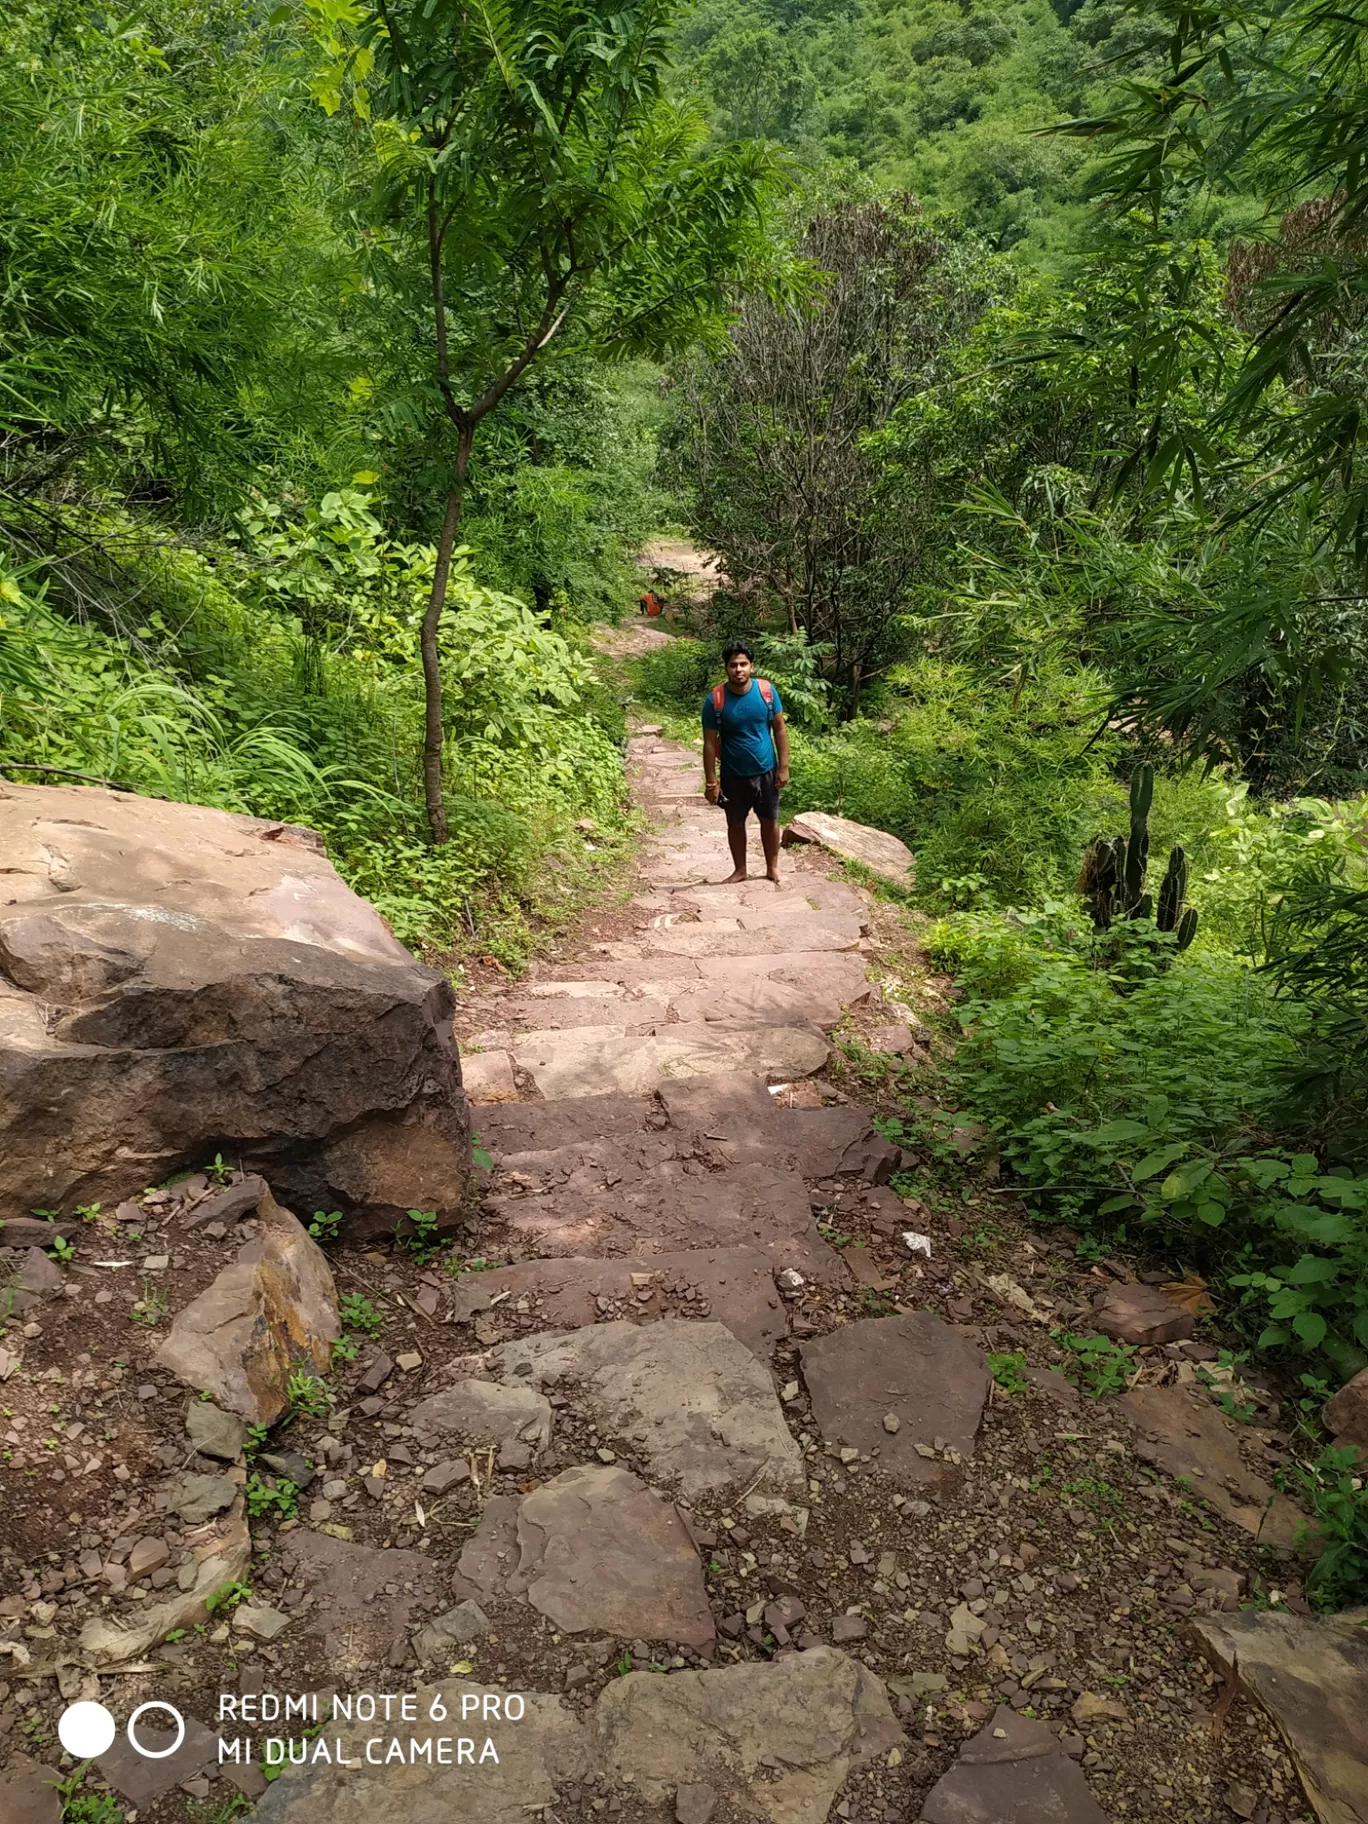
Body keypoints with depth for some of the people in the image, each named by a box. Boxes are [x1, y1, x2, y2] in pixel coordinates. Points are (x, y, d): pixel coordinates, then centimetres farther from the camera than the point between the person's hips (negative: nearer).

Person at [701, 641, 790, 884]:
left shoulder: (767, 690, -11)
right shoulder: (715, 700, -15)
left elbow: (779, 729, -1)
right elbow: (710, 743, -10)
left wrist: (783, 766, -4)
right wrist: (711, 782, -10)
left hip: (766, 771, 1)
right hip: (734, 775, -1)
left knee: (770, 820, 15)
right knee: (735, 823, 14)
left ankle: (772, 868, 33)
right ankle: (739, 869, 33)